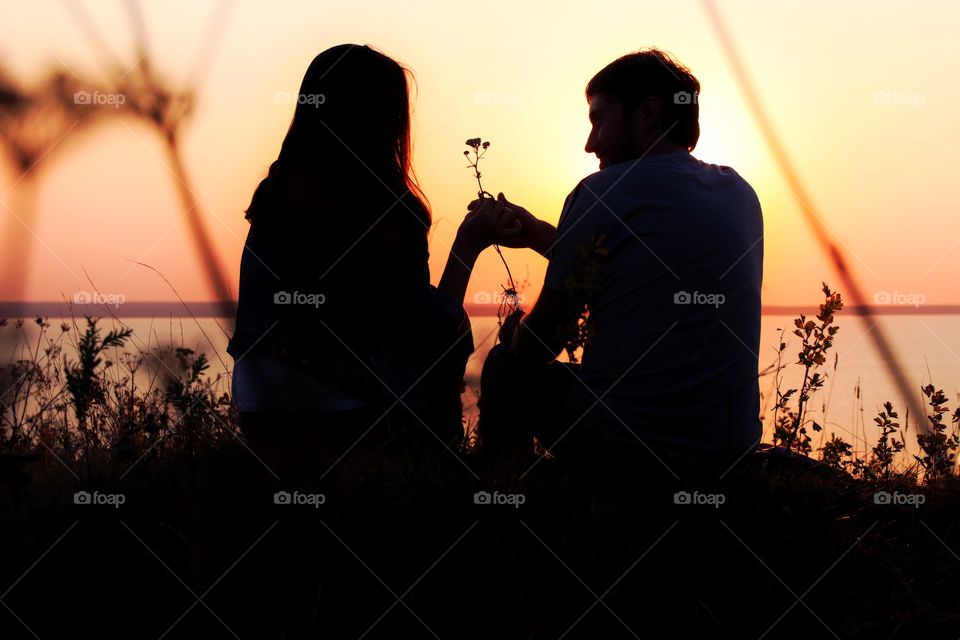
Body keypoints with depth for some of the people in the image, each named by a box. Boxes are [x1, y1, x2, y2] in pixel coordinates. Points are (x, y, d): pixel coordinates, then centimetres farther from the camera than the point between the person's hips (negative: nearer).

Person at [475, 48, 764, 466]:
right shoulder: (740, 193, 8)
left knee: (506, 369, 19)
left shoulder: (603, 192, -11)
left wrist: (515, 333, 19)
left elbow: (537, 347, -4)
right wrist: (539, 234, 21)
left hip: (617, 443, -7)